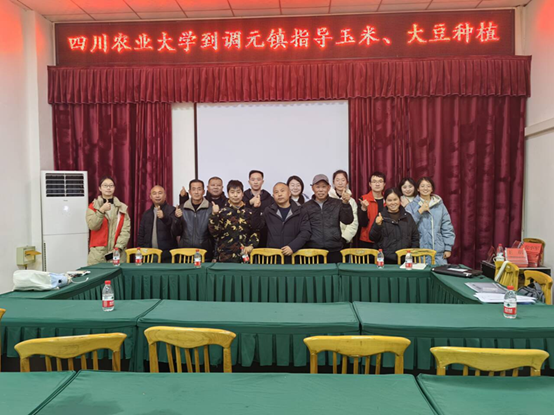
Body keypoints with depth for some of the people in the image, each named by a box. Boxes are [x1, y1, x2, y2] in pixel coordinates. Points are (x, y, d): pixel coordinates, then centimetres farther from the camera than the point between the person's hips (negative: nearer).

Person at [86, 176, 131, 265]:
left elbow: (126, 230, 0)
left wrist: (119, 246, -11)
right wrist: (101, 210, -20)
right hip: (98, 252, -1)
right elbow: (92, 226, -8)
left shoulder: (123, 207, 9)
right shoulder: (93, 206, 7)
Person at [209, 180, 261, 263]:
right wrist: (214, 215, -15)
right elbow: (215, 232, -5)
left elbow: (255, 231, 7)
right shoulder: (222, 212, 1)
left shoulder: (249, 212, 7)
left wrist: (251, 245, -6)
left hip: (245, 255, 2)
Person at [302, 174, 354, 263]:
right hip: (313, 250, 0)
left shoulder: (337, 203, 8)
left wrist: (346, 203, -17)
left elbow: (348, 221, -3)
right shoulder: (305, 207, 7)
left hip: (334, 250, 0)